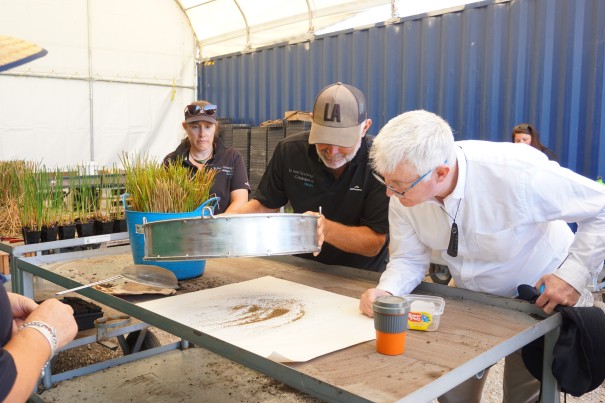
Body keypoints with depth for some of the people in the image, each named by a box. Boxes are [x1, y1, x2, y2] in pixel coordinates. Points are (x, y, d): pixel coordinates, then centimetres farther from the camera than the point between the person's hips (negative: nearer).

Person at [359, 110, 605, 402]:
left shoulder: (517, 173, -37)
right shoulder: (404, 190, -22)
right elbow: (409, 259, -10)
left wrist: (574, 275, -29)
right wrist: (385, 291, -29)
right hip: (472, 300, 4)